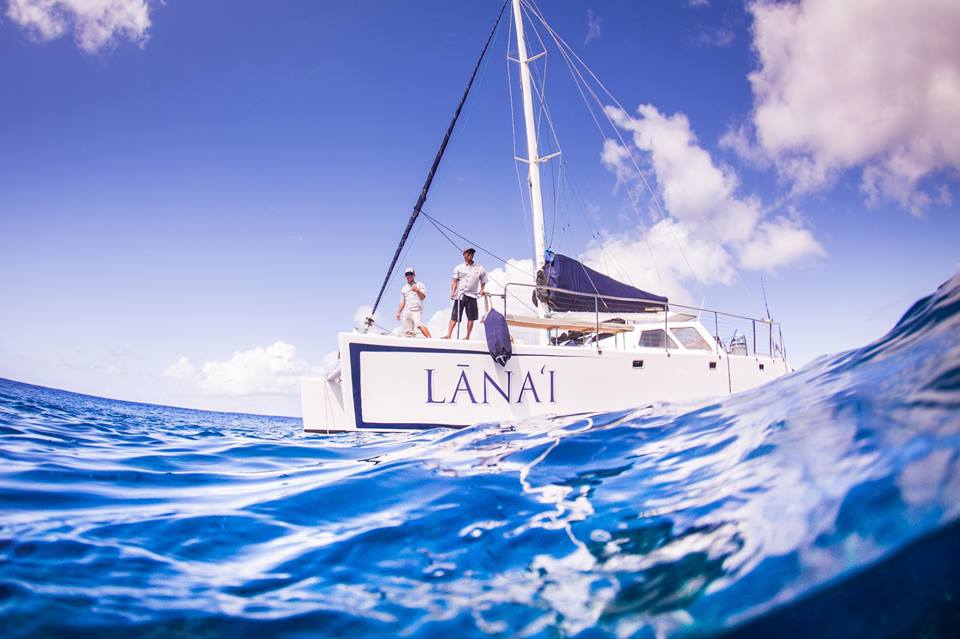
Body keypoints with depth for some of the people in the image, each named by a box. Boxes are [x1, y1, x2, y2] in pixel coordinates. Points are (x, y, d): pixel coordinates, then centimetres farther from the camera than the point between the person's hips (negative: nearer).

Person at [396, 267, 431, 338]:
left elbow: (422, 297, -7)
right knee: (407, 332, -1)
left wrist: (417, 291, -26)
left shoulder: (420, 285, 8)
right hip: (407, 312, 6)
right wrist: (398, 312, 17)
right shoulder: (404, 288, 23)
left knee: (420, 325, -28)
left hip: (416, 310, -6)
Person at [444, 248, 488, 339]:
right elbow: (454, 281, 5)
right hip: (460, 295, -1)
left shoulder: (479, 268, 10)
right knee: (454, 317, -6)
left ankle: (468, 337, 10)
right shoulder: (459, 268, 9)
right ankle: (448, 335, -7)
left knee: (471, 318, 0)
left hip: (472, 295, 1)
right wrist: (453, 292, -9)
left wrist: (481, 290, 0)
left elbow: (483, 281, 17)